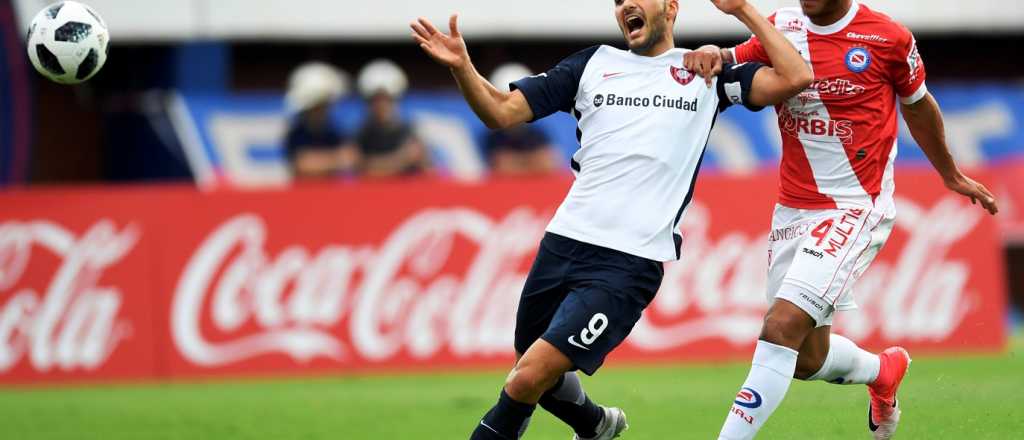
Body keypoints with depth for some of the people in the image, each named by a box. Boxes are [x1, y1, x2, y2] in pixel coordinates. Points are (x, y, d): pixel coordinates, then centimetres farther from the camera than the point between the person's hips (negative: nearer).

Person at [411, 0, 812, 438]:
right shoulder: (593, 64, 13)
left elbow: (795, 77, -2)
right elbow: (501, 112, 9)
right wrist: (462, 67, -9)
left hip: (628, 264, -4)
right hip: (563, 244, 4)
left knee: (530, 376, -16)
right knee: (540, 377, 16)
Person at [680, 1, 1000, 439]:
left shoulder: (888, 39, -6)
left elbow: (917, 105, 10)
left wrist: (951, 176, 25)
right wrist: (711, 54, -29)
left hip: (855, 208, -5)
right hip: (792, 210, 5)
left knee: (782, 327, -22)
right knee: (807, 359, 12)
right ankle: (884, 370, 44)